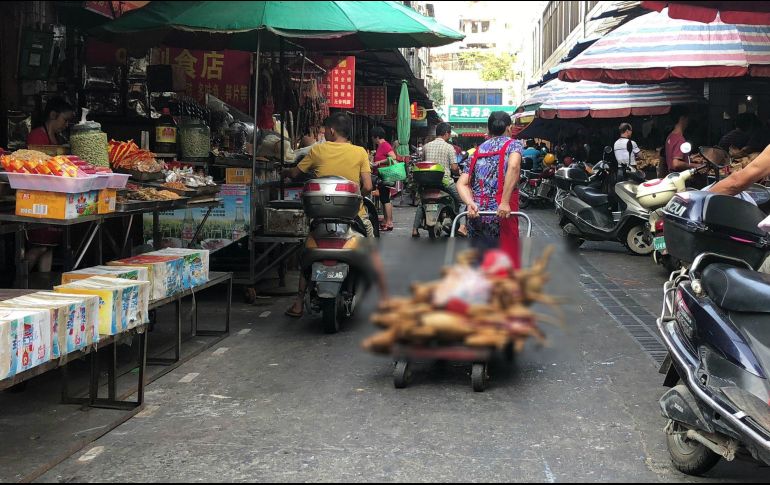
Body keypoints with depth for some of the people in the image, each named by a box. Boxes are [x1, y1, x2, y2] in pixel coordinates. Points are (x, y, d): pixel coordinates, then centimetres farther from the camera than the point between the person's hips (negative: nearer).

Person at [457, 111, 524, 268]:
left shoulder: (478, 151, 20)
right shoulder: (513, 144, 5)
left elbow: (462, 183, 7)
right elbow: (513, 166, -18)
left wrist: (470, 204, -7)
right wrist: (505, 202, -21)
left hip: (476, 214, 5)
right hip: (501, 213, -4)